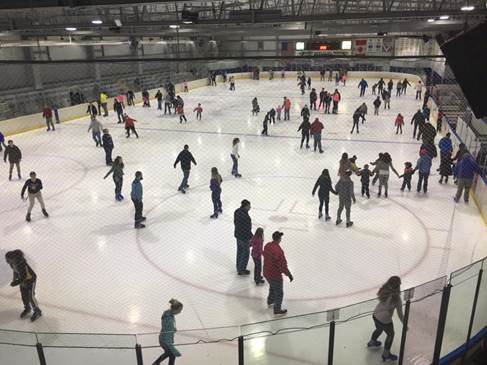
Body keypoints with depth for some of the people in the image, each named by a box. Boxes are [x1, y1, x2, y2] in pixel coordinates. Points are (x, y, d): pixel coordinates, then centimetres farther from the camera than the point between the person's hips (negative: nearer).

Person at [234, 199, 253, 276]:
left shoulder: (237, 211, -5)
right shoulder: (245, 216, -32)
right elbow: (247, 229, -25)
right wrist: (251, 237, -12)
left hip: (237, 234, 8)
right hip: (244, 237, -8)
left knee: (239, 251, 23)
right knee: (245, 253, 11)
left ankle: (239, 268, 39)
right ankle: (241, 270, 24)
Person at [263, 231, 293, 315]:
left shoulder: (267, 245, -7)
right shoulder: (278, 251, -33)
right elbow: (283, 265, -28)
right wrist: (289, 274, -14)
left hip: (266, 273, 8)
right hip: (275, 275, -8)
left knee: (272, 286, 34)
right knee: (279, 293, 14)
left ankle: (270, 301, 55)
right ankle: (277, 309, 30)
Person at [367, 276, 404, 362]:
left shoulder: (384, 291, -12)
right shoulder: (396, 298, -28)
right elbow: (400, 314, -17)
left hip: (375, 315, 6)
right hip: (385, 320, -6)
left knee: (379, 329, 35)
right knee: (390, 334, 23)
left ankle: (372, 342, 61)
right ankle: (386, 355, 37)